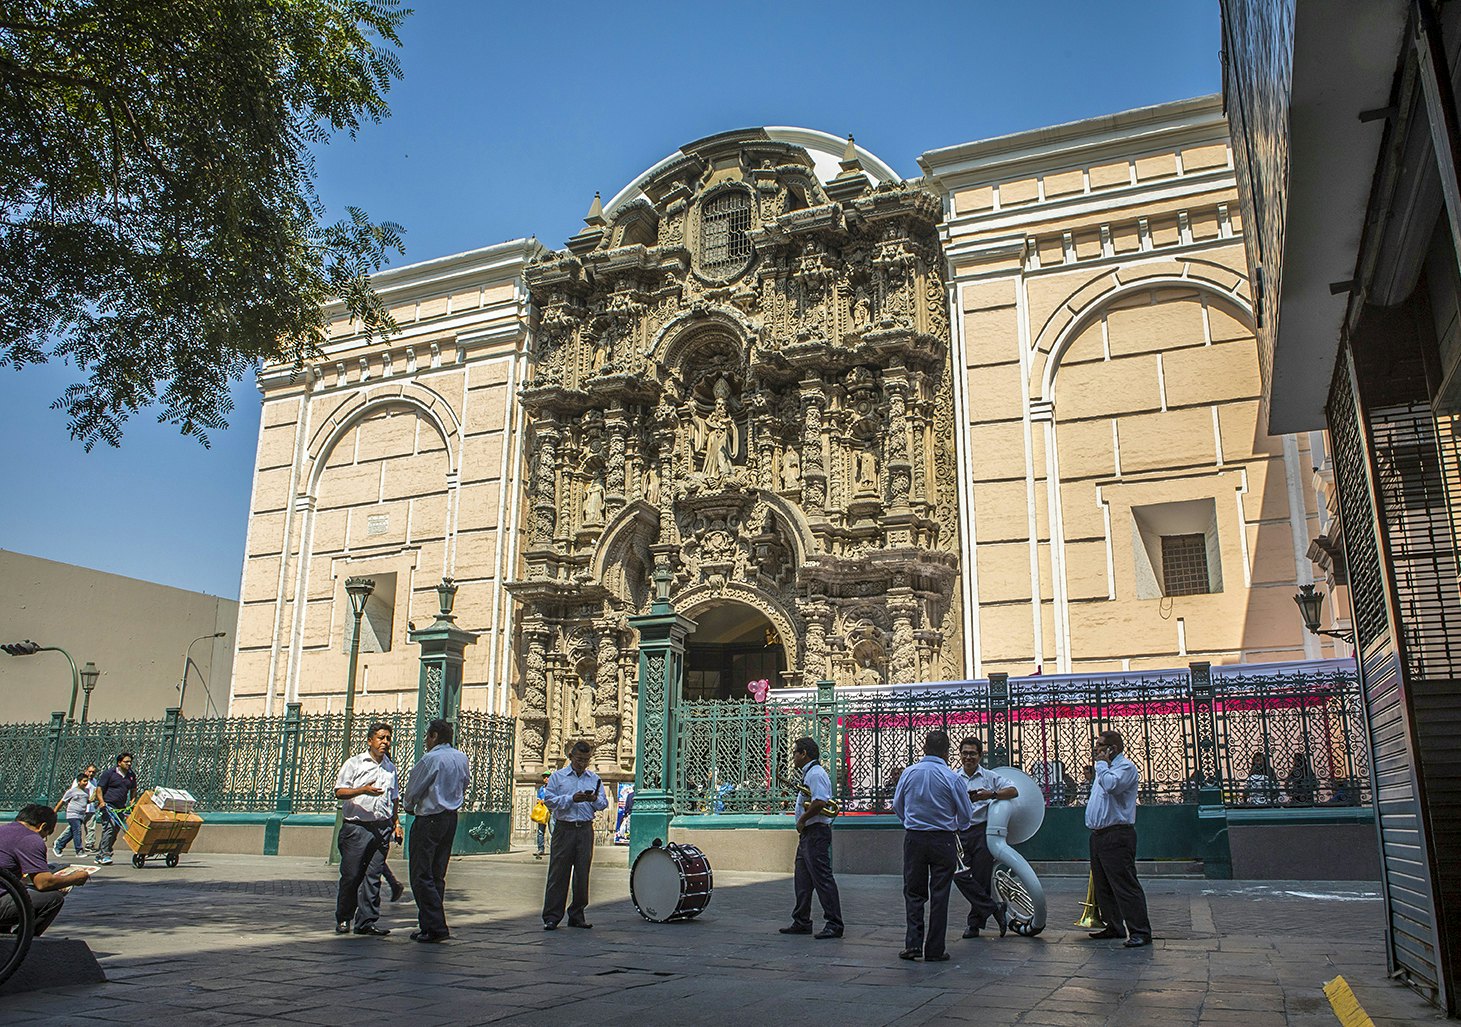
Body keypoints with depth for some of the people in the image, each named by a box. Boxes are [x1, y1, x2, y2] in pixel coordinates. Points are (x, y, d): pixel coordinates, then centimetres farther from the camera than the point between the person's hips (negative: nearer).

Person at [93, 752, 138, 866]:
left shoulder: (131, 776, 13)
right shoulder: (108, 773, -3)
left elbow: (133, 790, 27)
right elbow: (99, 789, -5)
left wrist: (132, 802, 12)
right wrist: (101, 802, -18)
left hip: (120, 808, 6)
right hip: (107, 806, -6)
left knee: (115, 831, 5)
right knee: (109, 828, -20)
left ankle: (99, 855, 17)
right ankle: (104, 855, -18)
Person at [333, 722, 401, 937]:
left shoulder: (391, 767, 17)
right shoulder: (354, 763, 2)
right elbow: (339, 792, -4)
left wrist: (396, 823, 16)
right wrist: (363, 790, -18)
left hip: (382, 828, 4)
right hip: (356, 827, -4)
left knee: (373, 876, 2)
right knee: (351, 875, -1)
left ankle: (366, 921, 7)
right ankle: (343, 919, 15)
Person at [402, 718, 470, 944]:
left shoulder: (431, 758, -15)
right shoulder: (461, 757, 7)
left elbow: (413, 790, -6)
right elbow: (465, 784, 19)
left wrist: (408, 806, 14)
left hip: (429, 820, -8)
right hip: (452, 818, 8)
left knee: (422, 876, -3)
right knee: (437, 875, 13)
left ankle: (435, 927, -7)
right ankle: (432, 924, 16)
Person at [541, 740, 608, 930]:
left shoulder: (594, 779, 13)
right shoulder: (557, 777, 6)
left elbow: (604, 804, 10)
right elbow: (548, 799, -4)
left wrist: (595, 799, -12)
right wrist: (571, 799, -13)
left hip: (586, 830, 3)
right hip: (564, 828, -3)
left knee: (582, 874, 5)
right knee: (558, 873, -3)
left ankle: (577, 916, 15)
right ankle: (551, 917, 2)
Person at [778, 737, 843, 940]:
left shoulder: (816, 773, -15)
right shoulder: (809, 773, 18)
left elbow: (820, 803, -26)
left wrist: (802, 820, -15)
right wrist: (802, 823, 13)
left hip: (816, 833, -11)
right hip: (807, 834, 11)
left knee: (822, 878, -7)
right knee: (802, 880, 15)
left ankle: (834, 925, -3)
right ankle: (801, 922, 22)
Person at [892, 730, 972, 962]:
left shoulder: (908, 773, -2)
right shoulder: (951, 778, -12)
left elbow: (897, 805, 10)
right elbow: (966, 815, -2)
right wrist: (956, 828, 19)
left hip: (913, 838, 2)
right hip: (943, 840, -2)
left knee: (913, 891, 12)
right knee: (939, 895, 6)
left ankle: (913, 943, 3)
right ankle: (934, 950, 10)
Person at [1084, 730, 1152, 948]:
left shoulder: (1126, 767, -9)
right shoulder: (1105, 769, 22)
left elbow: (1112, 785, -27)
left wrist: (1101, 764, -14)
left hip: (1117, 836, -10)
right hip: (1098, 835, 10)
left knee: (1125, 885, -11)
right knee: (1103, 886, 13)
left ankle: (1140, 932, -8)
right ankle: (1115, 926, 21)